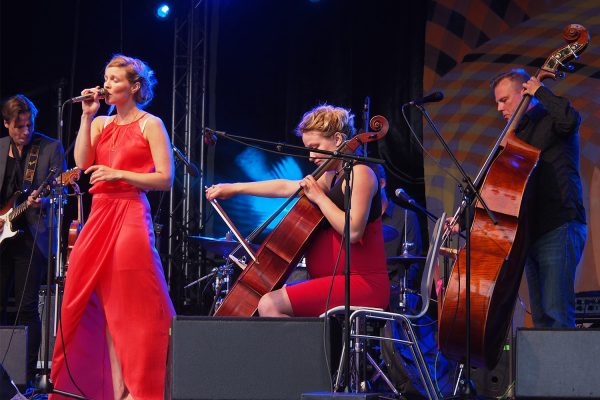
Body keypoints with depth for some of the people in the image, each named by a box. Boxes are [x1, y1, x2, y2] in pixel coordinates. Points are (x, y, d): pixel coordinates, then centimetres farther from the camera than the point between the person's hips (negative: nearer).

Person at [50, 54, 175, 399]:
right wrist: (87, 116, 1)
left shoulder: (150, 124, 0)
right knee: (105, 305, 2)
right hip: (100, 215, 6)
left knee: (132, 306, -9)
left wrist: (118, 174, -15)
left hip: (131, 214, -6)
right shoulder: (101, 124, 16)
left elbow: (165, 179, -6)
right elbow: (82, 162, 1)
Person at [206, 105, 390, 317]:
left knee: (270, 305, -21)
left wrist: (319, 197, -13)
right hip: (336, 283, 10)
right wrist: (234, 188, 27)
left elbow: (353, 231, -21)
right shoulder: (332, 178, 20)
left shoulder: (360, 173, -10)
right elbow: (285, 187, 25)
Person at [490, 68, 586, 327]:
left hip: (559, 230, -9)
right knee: (541, 318, 7)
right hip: (533, 233, 9)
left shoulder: (550, 122, -1)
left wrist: (540, 91, -13)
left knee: (556, 314, -16)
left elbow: (571, 119, -28)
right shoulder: (517, 136, 22)